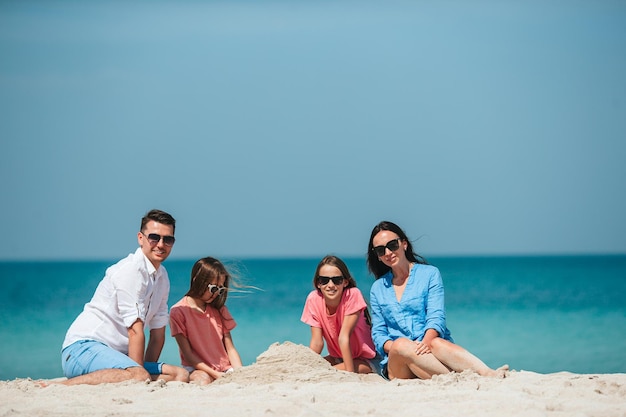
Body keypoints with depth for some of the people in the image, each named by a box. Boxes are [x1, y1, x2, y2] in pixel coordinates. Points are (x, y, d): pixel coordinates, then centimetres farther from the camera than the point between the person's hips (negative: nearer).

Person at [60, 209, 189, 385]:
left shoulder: (162, 276, 16)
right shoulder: (130, 270, -13)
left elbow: (158, 332, 15)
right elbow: (135, 330, -16)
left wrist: (148, 371, 4)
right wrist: (140, 373, -17)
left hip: (116, 354, 9)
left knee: (182, 375, -7)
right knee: (138, 377, -36)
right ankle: (62, 387, -25)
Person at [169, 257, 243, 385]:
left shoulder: (219, 309, 13)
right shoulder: (178, 311, -3)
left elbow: (230, 349, 11)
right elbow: (188, 354, -6)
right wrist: (215, 374, -16)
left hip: (225, 369, 5)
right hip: (197, 369, -5)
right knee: (203, 380, -40)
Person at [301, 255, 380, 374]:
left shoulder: (352, 295, -21)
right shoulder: (313, 299, -11)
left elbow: (344, 337, -25)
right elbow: (317, 342, -11)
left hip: (366, 360, -4)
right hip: (338, 358, 4)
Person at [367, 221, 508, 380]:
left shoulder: (429, 273, 10)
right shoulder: (377, 288, 18)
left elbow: (436, 317, -3)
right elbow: (378, 333, 11)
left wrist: (426, 341, -26)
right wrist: (393, 347, -13)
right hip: (396, 364, 1)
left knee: (436, 343, -37)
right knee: (400, 344, -35)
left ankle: (488, 373, -58)